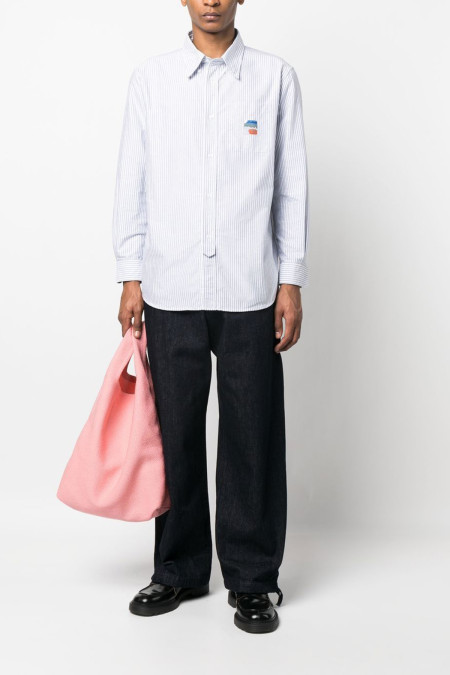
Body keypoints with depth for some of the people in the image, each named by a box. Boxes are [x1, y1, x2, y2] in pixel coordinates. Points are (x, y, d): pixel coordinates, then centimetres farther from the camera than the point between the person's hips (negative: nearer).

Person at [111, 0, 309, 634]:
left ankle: (253, 579, 19)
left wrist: (291, 282, 0)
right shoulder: (150, 78, 9)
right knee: (176, 433, 7)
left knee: (252, 437, 3)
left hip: (250, 291, -1)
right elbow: (132, 182, 8)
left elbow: (292, 185, 5)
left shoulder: (276, 76, 7)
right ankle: (180, 569, 25)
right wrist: (130, 278, 3)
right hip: (170, 291, 1)